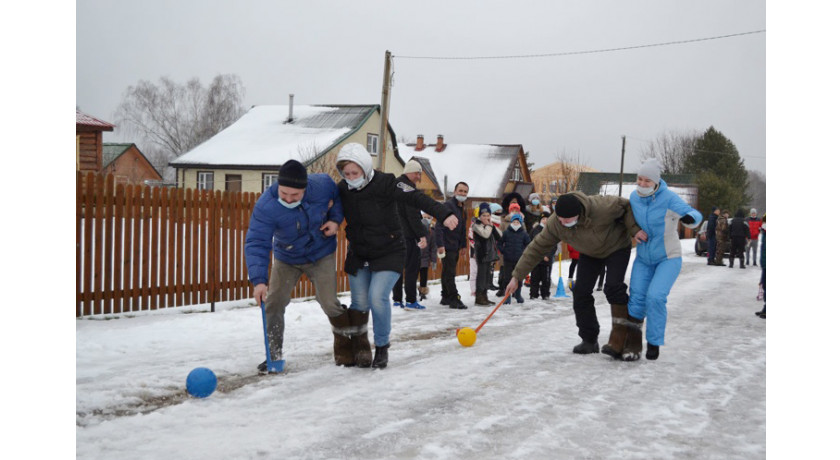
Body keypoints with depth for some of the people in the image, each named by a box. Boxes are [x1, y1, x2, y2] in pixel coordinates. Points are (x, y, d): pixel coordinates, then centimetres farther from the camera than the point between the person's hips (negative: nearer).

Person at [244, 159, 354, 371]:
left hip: (322, 256, 0)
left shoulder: (323, 184, -24)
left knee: (329, 302, -7)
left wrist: (335, 219, -16)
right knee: (273, 303, -6)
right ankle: (274, 356, 9)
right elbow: (256, 243, -35)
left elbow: (338, 196, 1)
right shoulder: (266, 206, -32)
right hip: (286, 259, 0)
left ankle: (347, 346, 17)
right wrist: (258, 280, -46)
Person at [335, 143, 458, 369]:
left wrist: (443, 214, -39)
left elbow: (415, 197, -28)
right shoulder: (343, 189, -3)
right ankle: (357, 347, 23)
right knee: (359, 303, 3)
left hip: (388, 253, -4)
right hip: (358, 254, 5)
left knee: (377, 297, -17)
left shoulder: (384, 183, -19)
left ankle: (382, 347, 4)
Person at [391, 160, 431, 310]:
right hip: (407, 234, -9)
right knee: (412, 265, -4)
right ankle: (411, 300, -6)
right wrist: (422, 235, -19)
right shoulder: (408, 186, -12)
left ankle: (397, 299, 14)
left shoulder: (395, 184, 18)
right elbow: (413, 215, -19)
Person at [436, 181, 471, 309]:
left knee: (448, 272, 14)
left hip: (455, 246, 9)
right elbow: (439, 226, -20)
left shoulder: (462, 209, 16)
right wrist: (440, 245, -26)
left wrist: (463, 246, 21)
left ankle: (445, 297, 22)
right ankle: (454, 299, -9)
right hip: (447, 245, -9)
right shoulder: (448, 205, -13)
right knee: (449, 273, -8)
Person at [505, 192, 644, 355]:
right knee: (580, 293, -7)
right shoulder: (555, 224, -26)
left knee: (613, 287, -23)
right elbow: (537, 248, -18)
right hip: (590, 254, 4)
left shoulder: (601, 207, -39)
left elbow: (626, 206, -21)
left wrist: (635, 230, -30)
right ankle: (589, 340, 7)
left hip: (617, 247, -4)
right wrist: (517, 276, -21)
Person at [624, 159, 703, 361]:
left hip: (668, 258, -5)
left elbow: (696, 216, -28)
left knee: (655, 297, -18)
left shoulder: (668, 198, -21)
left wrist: (689, 218, -52)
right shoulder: (634, 197, -5)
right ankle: (631, 345, 7)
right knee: (637, 298, -3)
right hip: (643, 257, 5)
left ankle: (654, 343, -1)